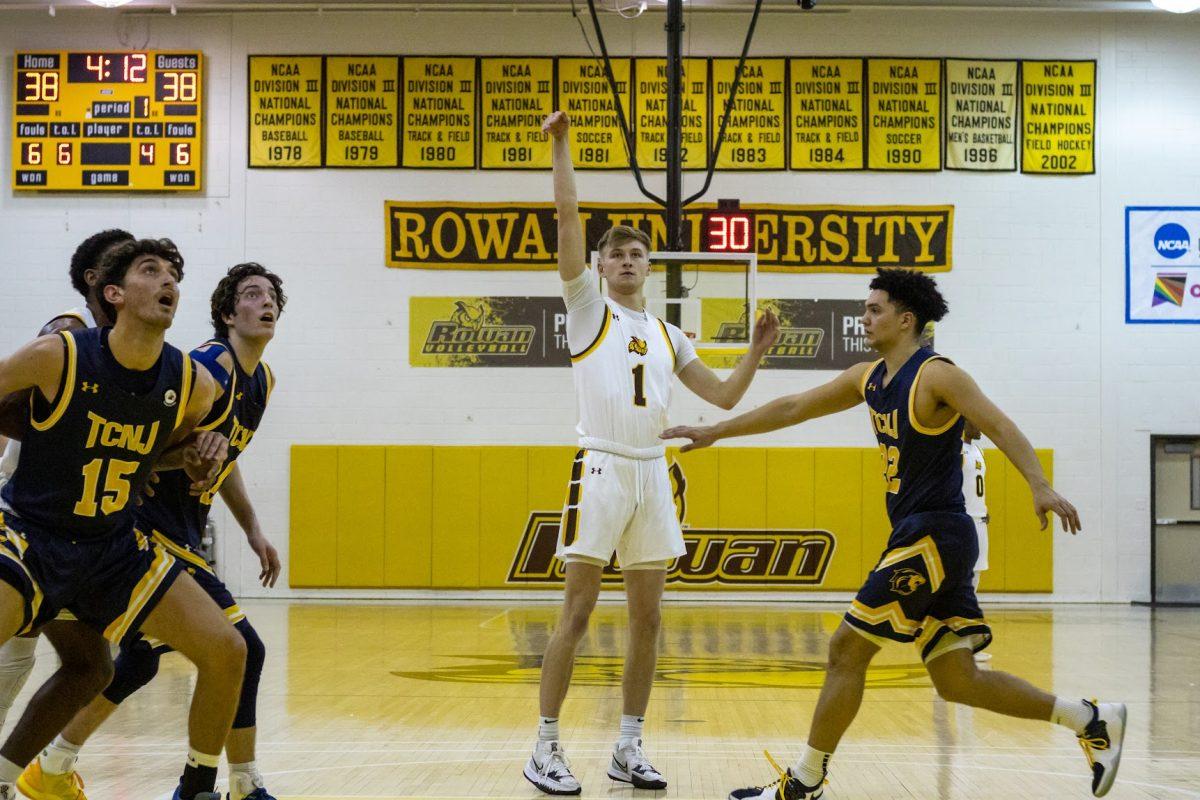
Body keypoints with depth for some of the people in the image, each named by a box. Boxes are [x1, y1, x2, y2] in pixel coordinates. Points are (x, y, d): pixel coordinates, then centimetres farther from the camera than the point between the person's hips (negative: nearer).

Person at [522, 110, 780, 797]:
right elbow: (569, 218, -5)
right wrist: (562, 146, -10)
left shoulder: (669, 337, 18)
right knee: (577, 615, -6)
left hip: (653, 475, 5)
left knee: (647, 619, 6)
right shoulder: (588, 308, 5)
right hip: (602, 470, -5)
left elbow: (724, 396, 17)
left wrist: (758, 351, 4)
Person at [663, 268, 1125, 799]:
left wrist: (1041, 488, -35)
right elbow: (792, 409, 21)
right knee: (958, 682, 8)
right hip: (918, 537, 9)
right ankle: (1091, 720, 15)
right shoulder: (870, 380, 15)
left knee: (847, 649, -6)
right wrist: (714, 432, 23)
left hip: (933, 537, -9)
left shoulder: (936, 376, -10)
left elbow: (1001, 427, -20)